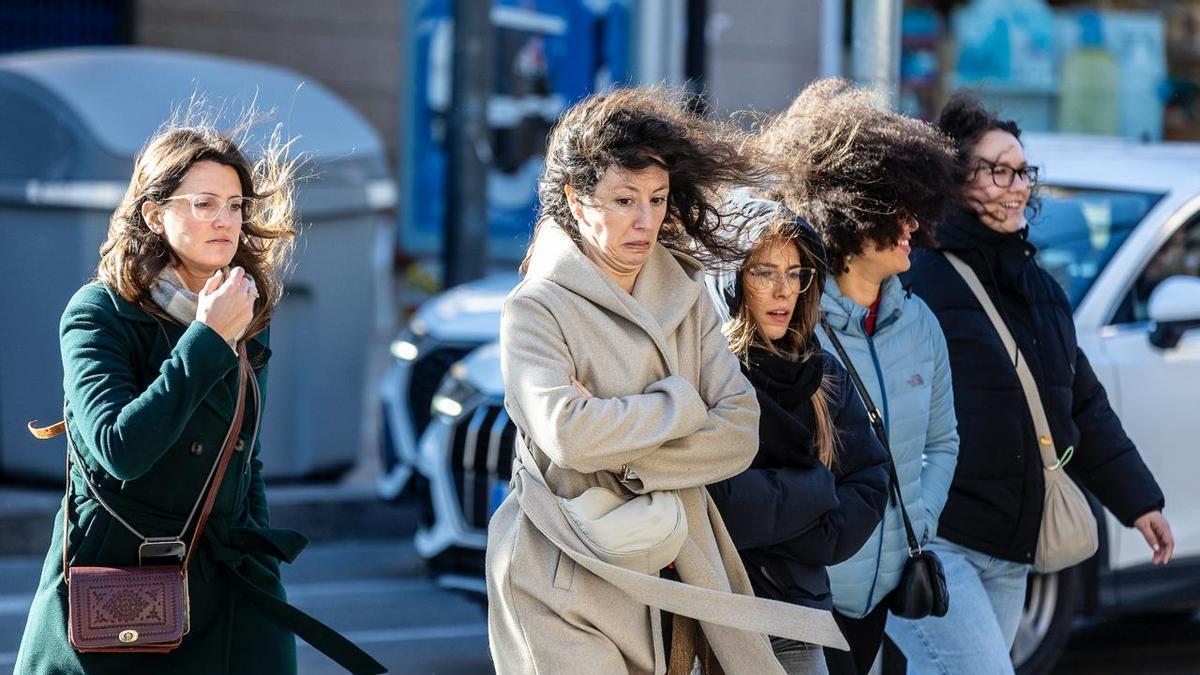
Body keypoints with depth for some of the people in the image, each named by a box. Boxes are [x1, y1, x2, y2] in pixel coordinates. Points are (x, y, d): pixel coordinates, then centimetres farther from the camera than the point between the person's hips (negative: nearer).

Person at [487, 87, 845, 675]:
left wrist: (629, 468, -15)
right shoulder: (536, 307, -8)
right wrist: (681, 403, -11)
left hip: (675, 576, 5)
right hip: (568, 585, -5)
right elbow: (567, 433, -24)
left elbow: (740, 432, -2)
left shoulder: (686, 299, 8)